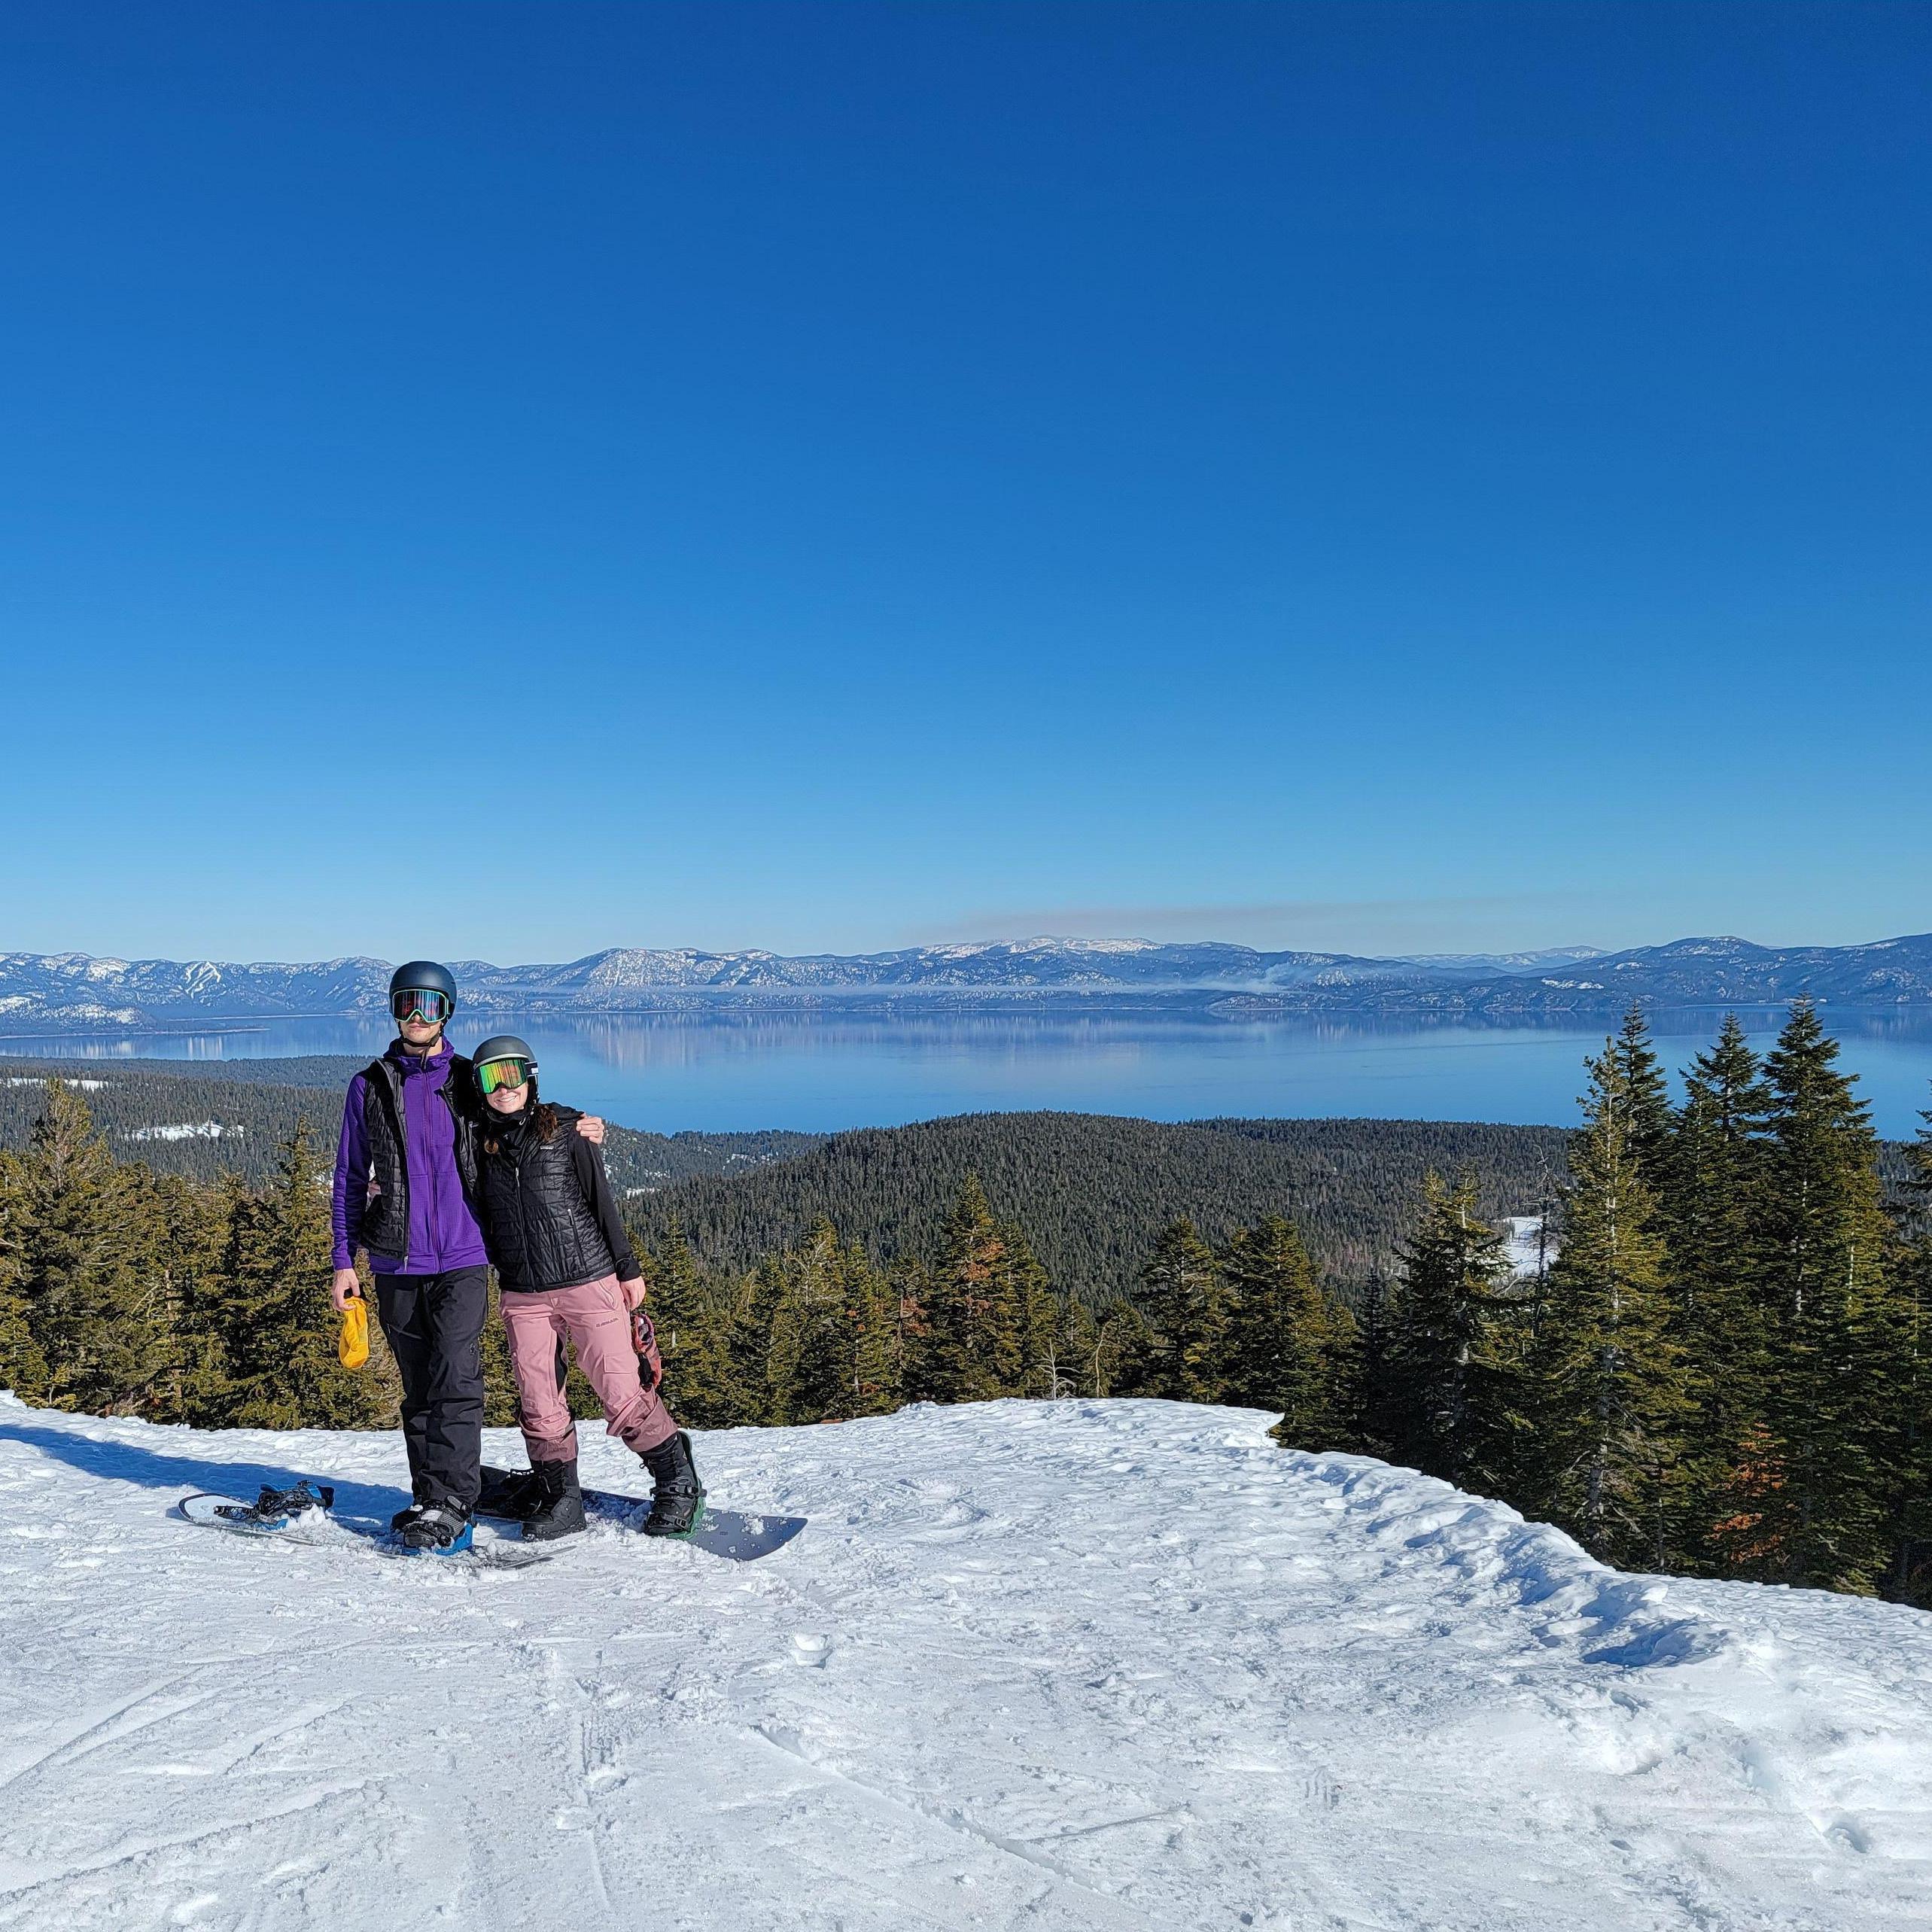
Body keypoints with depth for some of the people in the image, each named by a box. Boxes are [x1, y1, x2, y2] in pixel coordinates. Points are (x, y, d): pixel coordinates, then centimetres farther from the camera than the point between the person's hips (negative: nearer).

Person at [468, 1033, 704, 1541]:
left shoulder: (566, 1131, -1)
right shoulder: (480, 1145, 8)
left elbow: (602, 1203, 2)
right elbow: (481, 1220, 19)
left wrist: (628, 1269, 1)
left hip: (589, 1284, -3)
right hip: (523, 1296, 4)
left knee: (623, 1394, -6)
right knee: (539, 1406, 3)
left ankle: (677, 1482, 11)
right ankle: (560, 1498, 20)